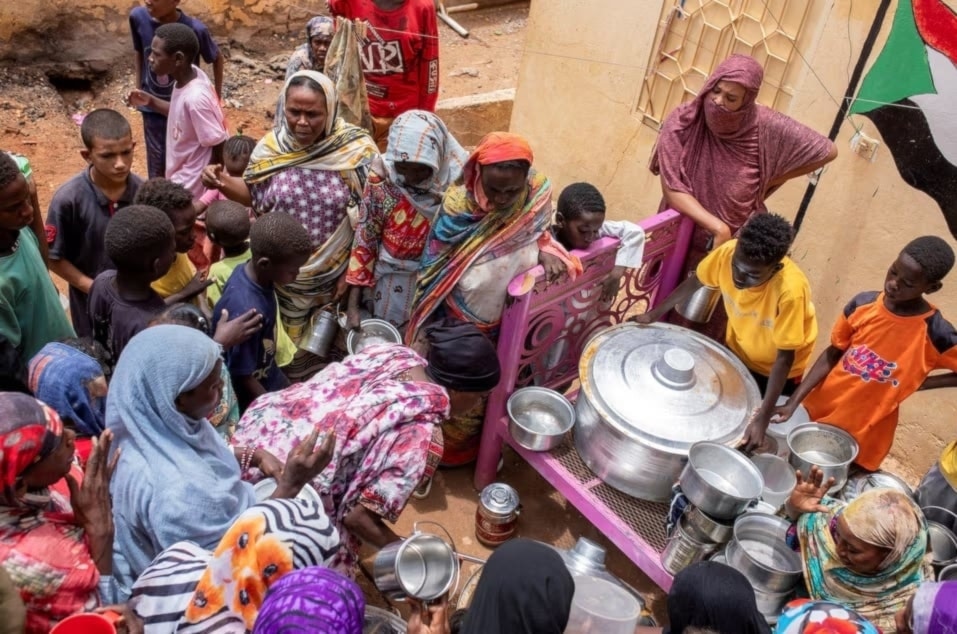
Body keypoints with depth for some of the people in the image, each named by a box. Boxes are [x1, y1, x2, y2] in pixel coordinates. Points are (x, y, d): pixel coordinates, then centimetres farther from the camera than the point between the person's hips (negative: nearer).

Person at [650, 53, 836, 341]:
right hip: (682, 236, 1)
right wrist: (717, 226, -26)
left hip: (737, 243, 0)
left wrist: (771, 180, -3)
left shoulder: (766, 127, -17)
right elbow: (672, 189, -18)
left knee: (712, 323, 8)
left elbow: (827, 152, -6)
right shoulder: (682, 122, -17)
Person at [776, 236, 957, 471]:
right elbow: (833, 354, -1)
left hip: (862, 437, -3)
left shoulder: (935, 333, -21)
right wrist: (793, 401, -8)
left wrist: (918, 382, -13)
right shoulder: (863, 304, -11)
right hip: (818, 410, 3)